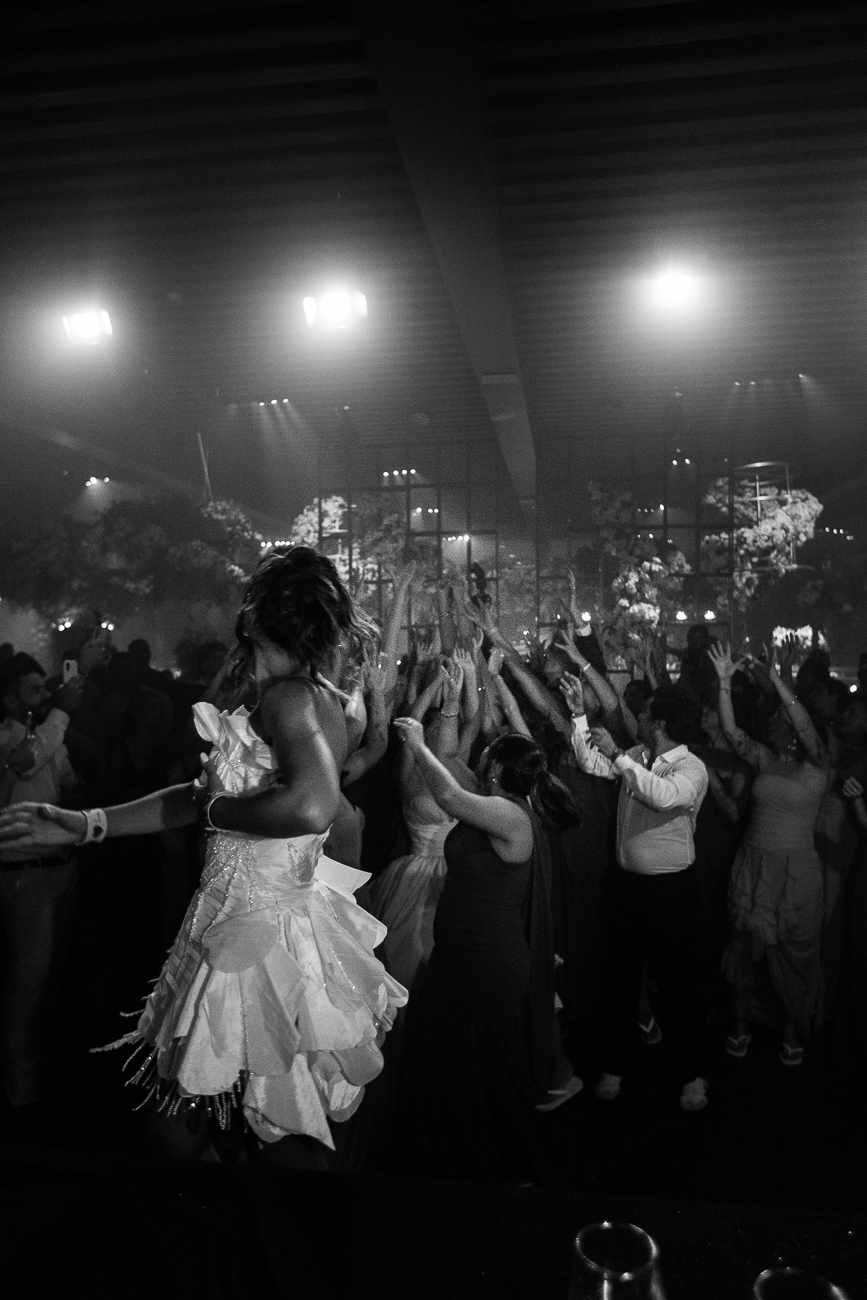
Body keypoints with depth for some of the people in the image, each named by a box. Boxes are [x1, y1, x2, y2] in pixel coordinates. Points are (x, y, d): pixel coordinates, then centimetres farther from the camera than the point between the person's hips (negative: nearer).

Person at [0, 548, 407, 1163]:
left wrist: (210, 806, -19)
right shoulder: (313, 697, 10)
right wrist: (84, 825, 13)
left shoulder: (293, 696, -18)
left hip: (257, 938, -9)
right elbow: (204, 794, 14)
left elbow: (312, 807, -38)